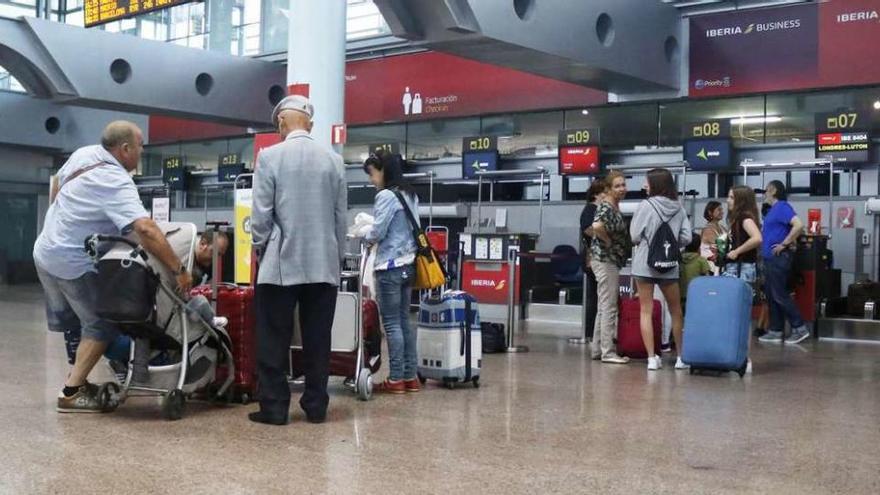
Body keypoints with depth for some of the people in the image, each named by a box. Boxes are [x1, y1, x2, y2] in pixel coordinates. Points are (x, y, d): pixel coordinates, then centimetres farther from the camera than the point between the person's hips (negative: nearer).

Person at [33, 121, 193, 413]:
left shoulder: (83, 154, 0)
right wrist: (179, 270, -34)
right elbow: (146, 230, -36)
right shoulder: (117, 183, -25)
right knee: (102, 325, -1)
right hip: (74, 264, -9)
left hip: (45, 252, 9)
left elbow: (57, 184, 19)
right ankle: (72, 393, -1)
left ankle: (76, 380, 29)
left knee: (71, 322, 20)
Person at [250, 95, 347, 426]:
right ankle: (316, 406, 14)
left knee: (274, 340, 5)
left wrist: (260, 250, 7)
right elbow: (341, 215, 6)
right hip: (324, 264, 3)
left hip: (281, 263, -3)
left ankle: (274, 407, 7)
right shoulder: (333, 160, 3)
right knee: (317, 340, 8)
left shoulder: (270, 156, -6)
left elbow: (260, 214, -7)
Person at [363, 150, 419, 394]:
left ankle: (396, 379, 0)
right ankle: (410, 376, 13)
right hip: (408, 263, 9)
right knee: (404, 320, 11)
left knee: (392, 323, -3)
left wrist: (362, 235, 7)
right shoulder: (410, 195, 14)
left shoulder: (386, 196, -13)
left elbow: (377, 233, -14)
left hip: (390, 266, -9)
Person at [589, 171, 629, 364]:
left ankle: (598, 349, 19)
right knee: (609, 308, -6)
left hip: (610, 260, 10)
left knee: (604, 308, 13)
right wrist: (609, 242, -20)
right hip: (605, 260, -10)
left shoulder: (614, 207, 14)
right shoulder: (606, 207, -15)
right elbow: (597, 226, -35)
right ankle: (607, 352, -3)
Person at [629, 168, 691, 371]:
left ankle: (651, 357, -1)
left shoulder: (646, 205, -9)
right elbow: (686, 238, -1)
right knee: (676, 311, 15)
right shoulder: (678, 208, 1)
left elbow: (635, 235, -8)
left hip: (644, 264, -3)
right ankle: (681, 356, 22)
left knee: (646, 311, 3)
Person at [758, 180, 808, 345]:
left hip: (778, 258, -10)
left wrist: (784, 244, -22)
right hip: (770, 258, 10)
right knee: (771, 295, 10)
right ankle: (775, 331, 14)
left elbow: (799, 225, -26)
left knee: (780, 295, -7)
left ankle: (800, 328, 0)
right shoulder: (773, 209, 17)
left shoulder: (782, 207, -13)